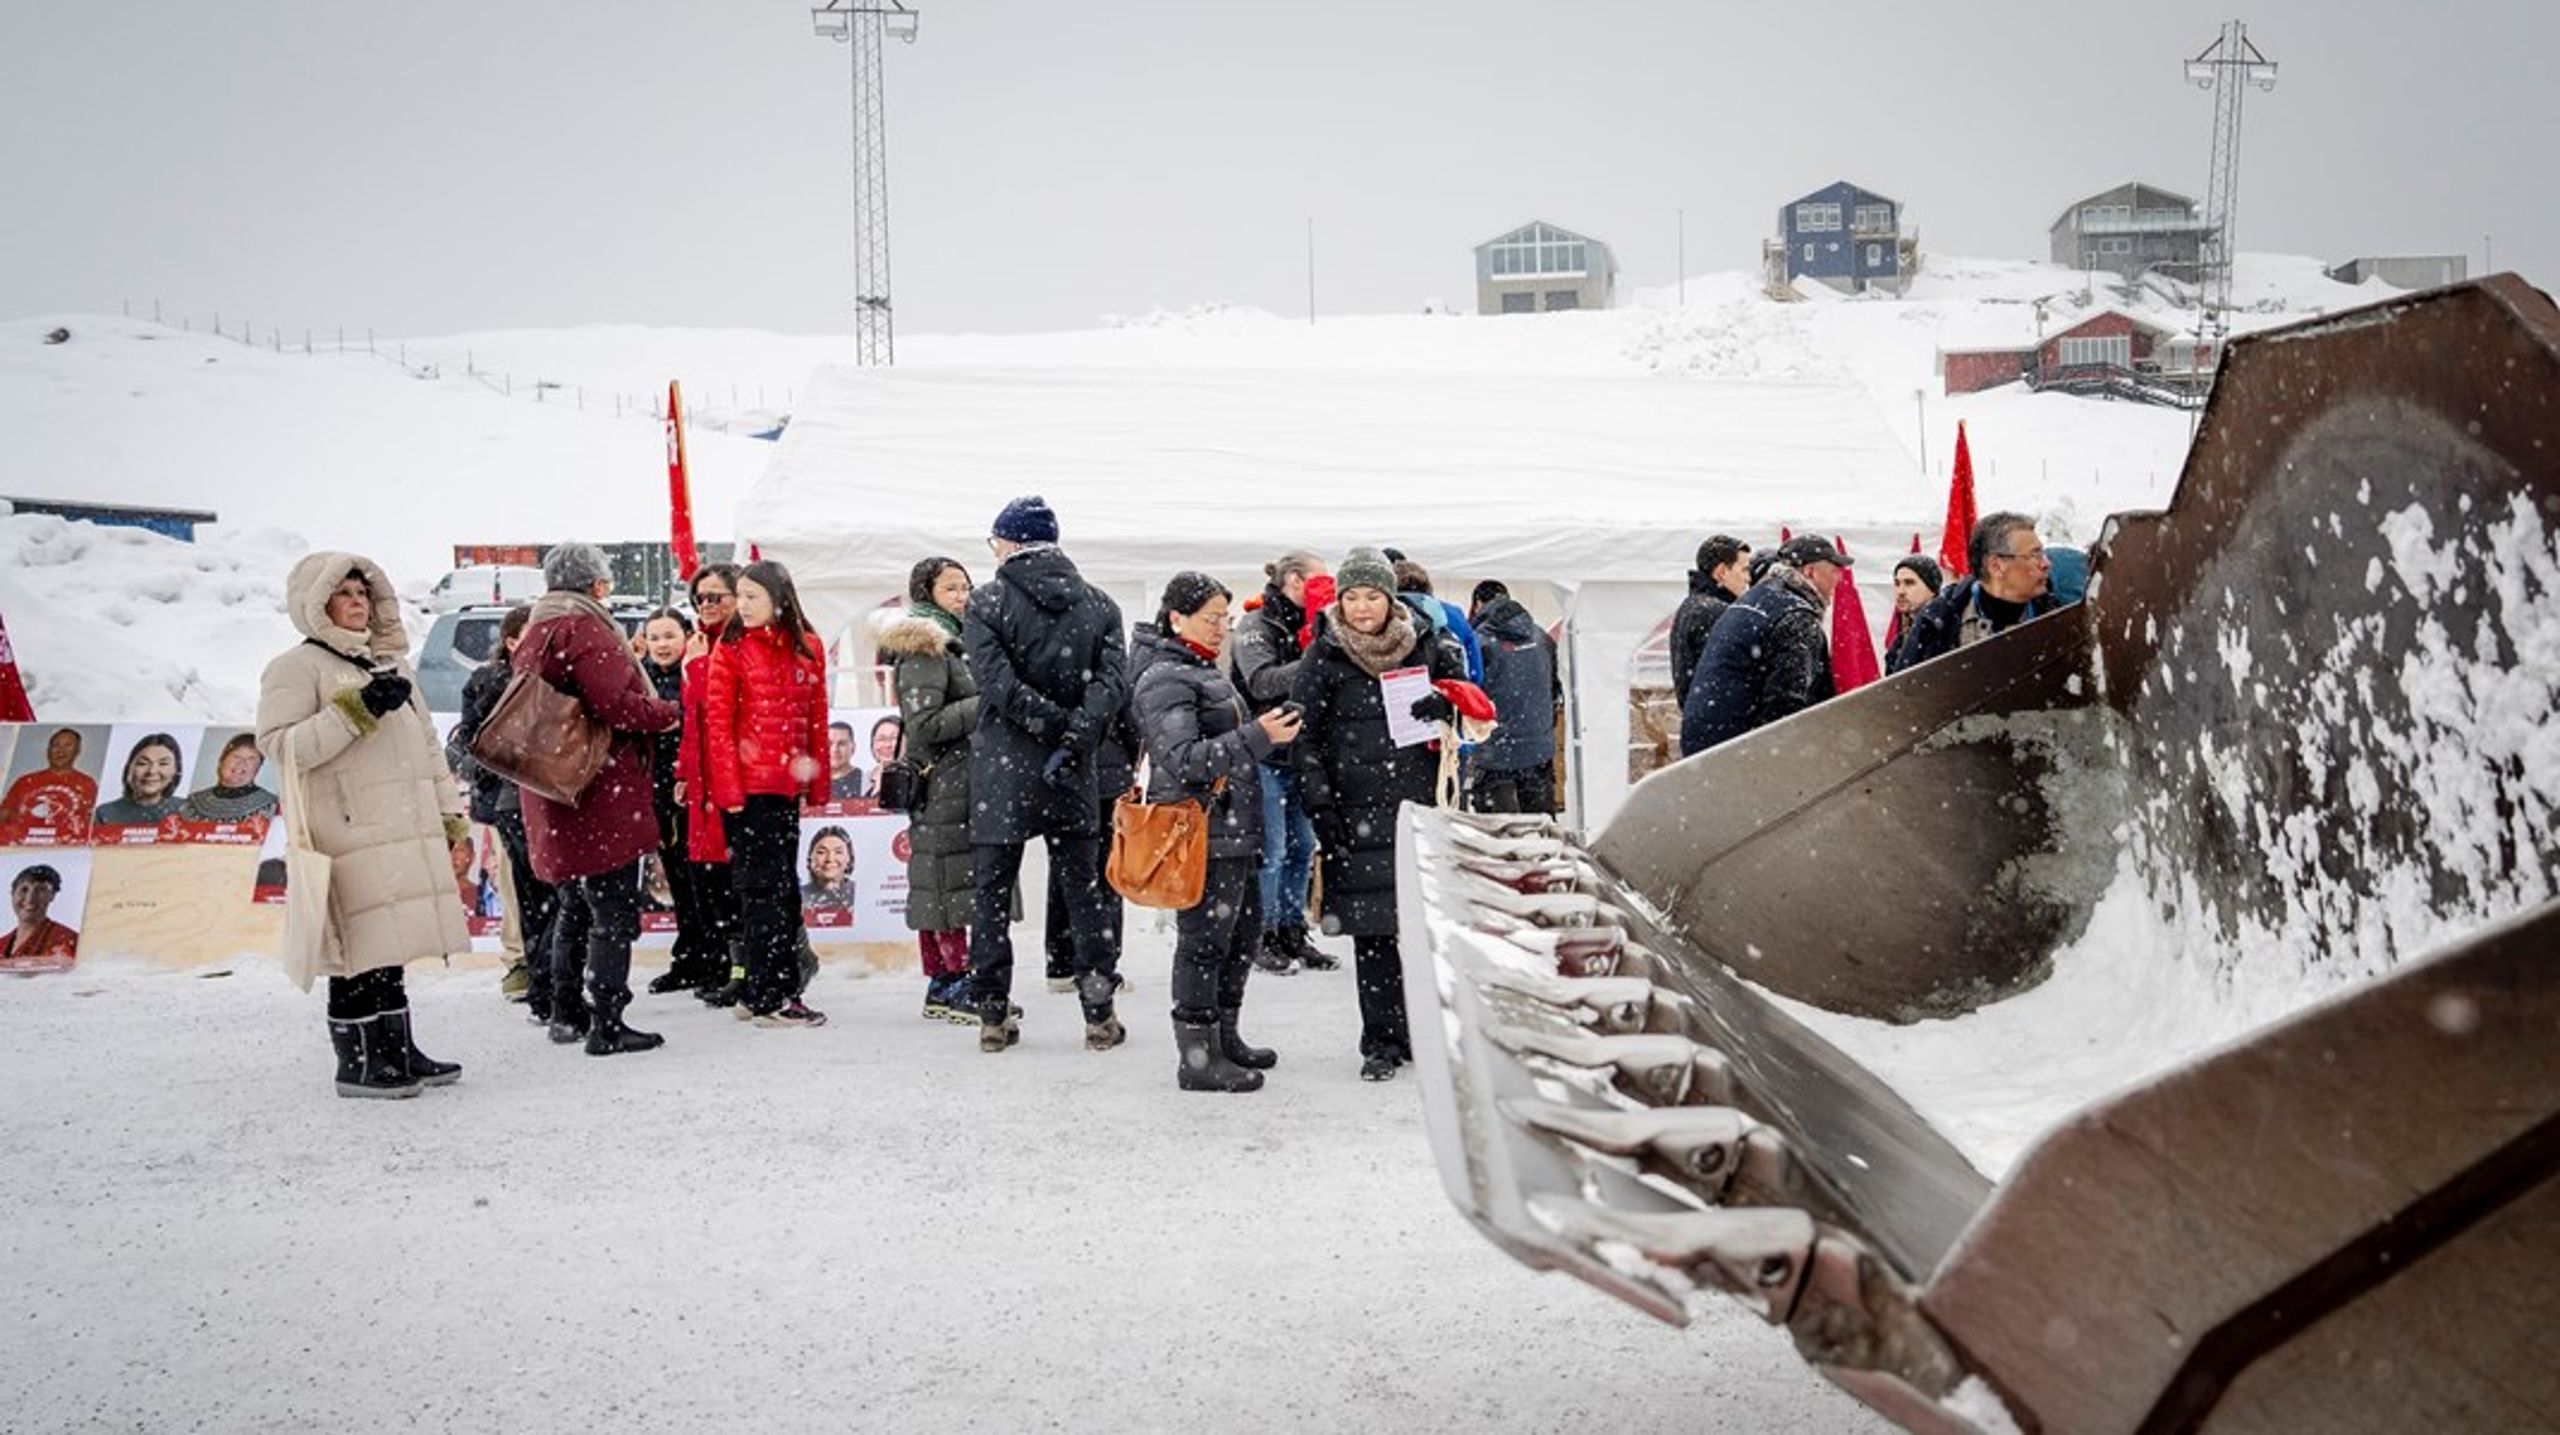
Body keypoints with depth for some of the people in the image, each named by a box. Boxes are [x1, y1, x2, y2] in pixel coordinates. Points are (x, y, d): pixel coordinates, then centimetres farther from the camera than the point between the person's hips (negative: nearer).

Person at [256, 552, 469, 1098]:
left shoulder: (391, 664, 22)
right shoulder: (297, 667, -1)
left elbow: (426, 746, 25)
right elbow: (280, 745, -14)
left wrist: (451, 816, 20)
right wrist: (355, 711, -20)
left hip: (408, 831, 7)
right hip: (350, 836, -7)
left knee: (392, 946, 11)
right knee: (360, 949, -6)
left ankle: (397, 1050, 18)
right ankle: (357, 1062, 2)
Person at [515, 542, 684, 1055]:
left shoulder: (534, 634, 17)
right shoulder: (582, 628, -13)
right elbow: (616, 703, -22)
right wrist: (668, 713, -6)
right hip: (600, 791, -10)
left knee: (575, 906, 21)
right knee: (614, 910, -6)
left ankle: (567, 1013, 28)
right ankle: (606, 1025, -6)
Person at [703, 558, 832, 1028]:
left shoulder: (808, 648, 9)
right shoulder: (731, 649, -3)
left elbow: (817, 720, 12)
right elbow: (717, 722, -6)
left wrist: (818, 785, 9)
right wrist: (729, 789, -13)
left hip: (788, 784, 5)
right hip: (748, 785, -5)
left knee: (784, 888, 10)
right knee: (765, 888, -5)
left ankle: (765, 991, 20)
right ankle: (770, 998, -1)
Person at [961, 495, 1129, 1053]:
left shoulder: (986, 602, -4)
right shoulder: (1099, 604, 5)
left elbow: (996, 681, -17)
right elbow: (1114, 679, -8)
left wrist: (1057, 724, -14)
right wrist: (1077, 732, -14)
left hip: (1002, 767, -3)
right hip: (1072, 773, 3)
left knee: (993, 888, 8)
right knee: (1083, 887, 10)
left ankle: (993, 1014, 11)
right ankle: (1099, 1015, 12)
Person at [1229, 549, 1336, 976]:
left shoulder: (1302, 626, 15)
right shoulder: (1254, 627, -8)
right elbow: (1263, 683, -22)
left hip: (1298, 755, 8)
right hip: (1264, 758, -8)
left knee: (1302, 845, 10)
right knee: (1271, 851, -5)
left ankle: (1292, 932, 20)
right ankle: (1262, 937, 6)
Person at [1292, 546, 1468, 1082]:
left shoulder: (1423, 648, 8)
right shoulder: (1325, 659, 1)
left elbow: (1453, 714, 21)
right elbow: (1302, 733, -1)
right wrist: (1320, 801, -8)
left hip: (1419, 806, 2)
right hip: (1359, 813, -2)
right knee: (1372, 931, -2)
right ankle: (1380, 1043, 6)